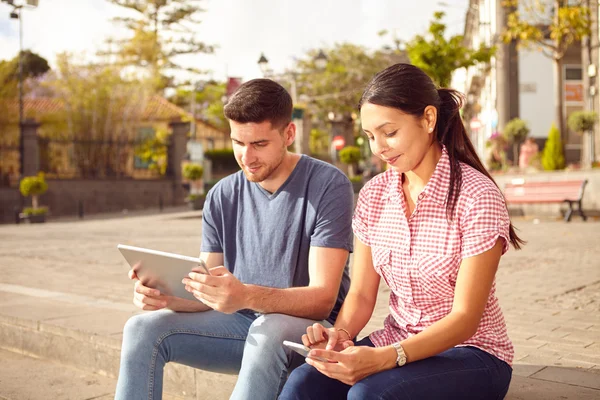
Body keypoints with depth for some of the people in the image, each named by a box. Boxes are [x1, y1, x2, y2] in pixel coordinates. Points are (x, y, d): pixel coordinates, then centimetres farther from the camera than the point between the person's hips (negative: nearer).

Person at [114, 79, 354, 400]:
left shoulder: (328, 186, -13)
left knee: (267, 330, -38)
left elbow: (322, 298, -20)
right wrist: (167, 296, -21)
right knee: (143, 330, -15)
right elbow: (207, 296, 3)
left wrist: (247, 296, -39)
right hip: (242, 322, 5)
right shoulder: (223, 196, 2)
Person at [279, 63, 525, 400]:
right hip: (396, 344, 4)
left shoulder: (477, 197, -16)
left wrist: (384, 358, -30)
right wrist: (340, 333, -21)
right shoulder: (374, 195, 2)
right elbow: (361, 295, 2)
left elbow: (464, 317, -18)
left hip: (470, 352, -4)